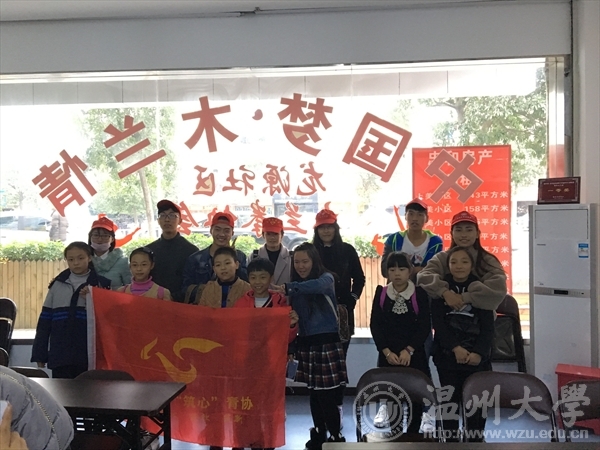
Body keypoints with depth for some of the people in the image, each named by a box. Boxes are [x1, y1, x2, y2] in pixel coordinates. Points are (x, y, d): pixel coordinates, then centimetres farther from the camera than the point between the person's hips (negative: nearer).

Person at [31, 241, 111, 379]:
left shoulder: (101, 284, 2)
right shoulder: (57, 285, 9)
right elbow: (45, 320, 10)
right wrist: (39, 355, 8)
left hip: (89, 355, -2)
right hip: (60, 354, 2)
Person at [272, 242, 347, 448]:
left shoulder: (326, 278, -7)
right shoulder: (297, 287, 10)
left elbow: (317, 285, -31)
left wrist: (289, 288, -44)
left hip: (327, 342, -5)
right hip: (307, 344, 6)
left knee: (328, 395, -7)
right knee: (314, 393, 13)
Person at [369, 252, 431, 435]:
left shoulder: (420, 294, -3)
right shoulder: (381, 293, 1)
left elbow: (425, 326, -8)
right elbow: (375, 325, -3)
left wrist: (408, 350, -15)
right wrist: (387, 352, -12)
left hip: (414, 355, -1)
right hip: (388, 355, 1)